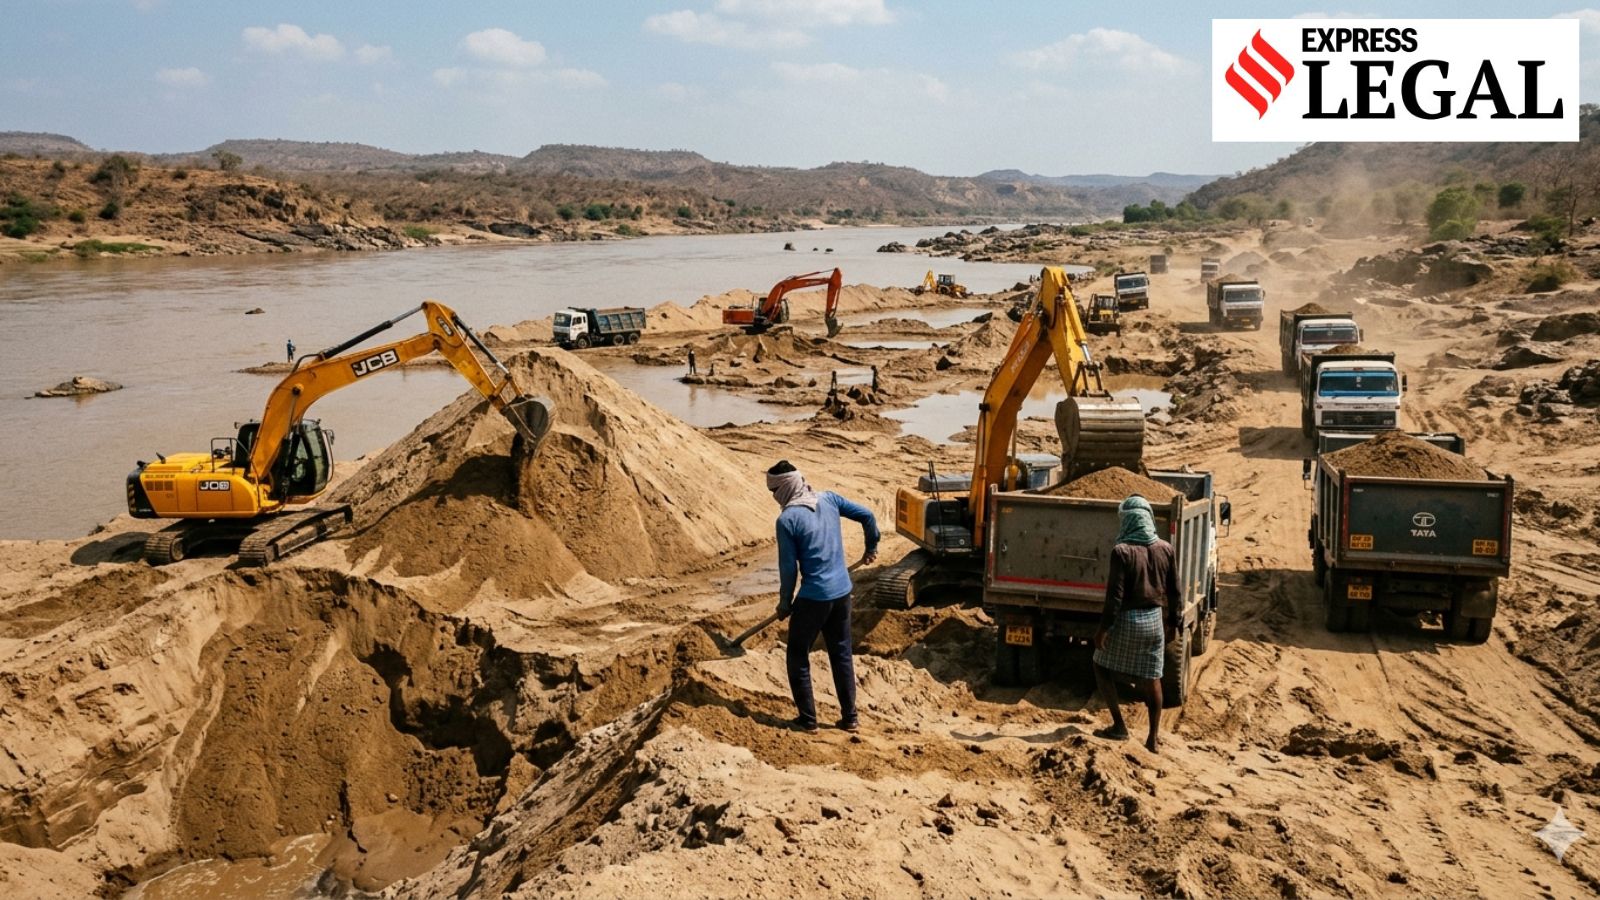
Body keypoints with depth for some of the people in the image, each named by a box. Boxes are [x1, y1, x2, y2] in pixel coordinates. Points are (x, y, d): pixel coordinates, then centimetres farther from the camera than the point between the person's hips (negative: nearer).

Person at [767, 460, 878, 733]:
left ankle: (807, 719, 15)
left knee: (798, 656, 11)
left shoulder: (787, 519, -15)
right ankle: (850, 718, 22)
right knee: (842, 655, 17)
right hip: (842, 593, 6)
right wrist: (871, 549, 23)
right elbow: (868, 515, 7)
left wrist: (784, 603, 2)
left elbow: (788, 567, -11)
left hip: (813, 598, -6)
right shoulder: (829, 499, 2)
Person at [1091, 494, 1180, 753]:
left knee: (1102, 666, 14)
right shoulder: (1166, 550, -1)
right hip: (1154, 619, 5)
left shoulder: (1122, 551, -16)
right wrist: (1171, 621, 18)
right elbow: (1173, 591, 6)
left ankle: (1119, 726, 12)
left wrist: (1104, 627, -10)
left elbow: (1115, 594, -17)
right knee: (1152, 678, 12)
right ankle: (1153, 738, 17)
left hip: (1127, 619, -5)